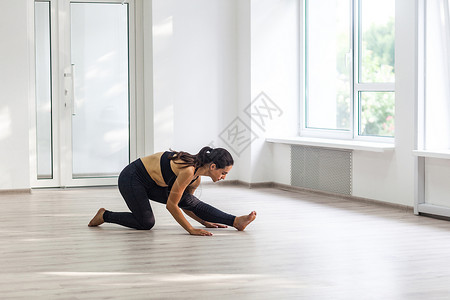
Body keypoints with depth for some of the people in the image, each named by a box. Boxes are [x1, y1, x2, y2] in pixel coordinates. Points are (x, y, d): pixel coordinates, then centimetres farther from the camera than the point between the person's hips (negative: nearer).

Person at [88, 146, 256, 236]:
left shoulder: (196, 179, -3)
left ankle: (236, 221, -12)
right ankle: (104, 216, 8)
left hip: (151, 183, 8)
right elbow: (171, 205, -27)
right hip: (131, 178, -8)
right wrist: (191, 230, -22)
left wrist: (205, 222, 8)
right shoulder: (188, 171, -31)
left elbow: (184, 204, 13)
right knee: (146, 223, -11)